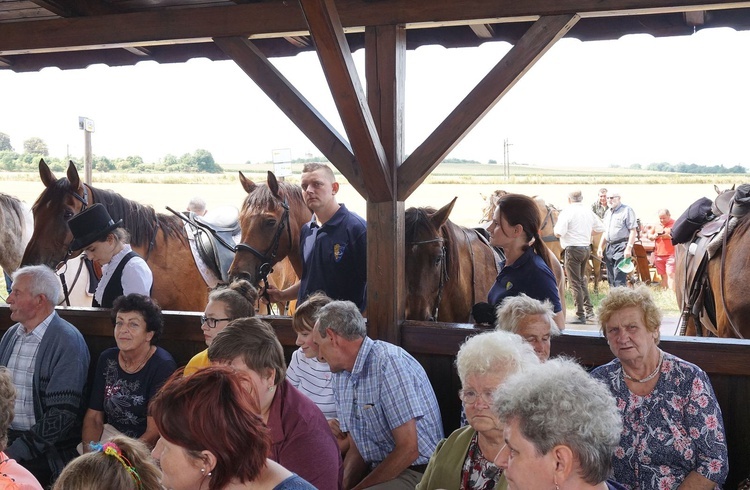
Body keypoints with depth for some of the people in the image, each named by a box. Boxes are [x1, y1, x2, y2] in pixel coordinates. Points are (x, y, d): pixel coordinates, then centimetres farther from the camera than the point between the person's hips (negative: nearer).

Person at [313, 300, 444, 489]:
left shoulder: (389, 362, -18)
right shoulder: (341, 375, 8)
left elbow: (408, 449, -21)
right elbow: (356, 448, 10)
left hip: (418, 472, -8)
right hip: (379, 471, 8)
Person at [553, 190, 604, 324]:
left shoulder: (567, 212, -11)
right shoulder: (589, 212, 8)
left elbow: (558, 233, -18)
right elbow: (600, 228, 17)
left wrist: (556, 228, 4)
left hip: (573, 249, -7)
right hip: (586, 248, 7)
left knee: (575, 283, -1)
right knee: (582, 280, 20)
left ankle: (581, 316, -1)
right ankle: (589, 311, 17)